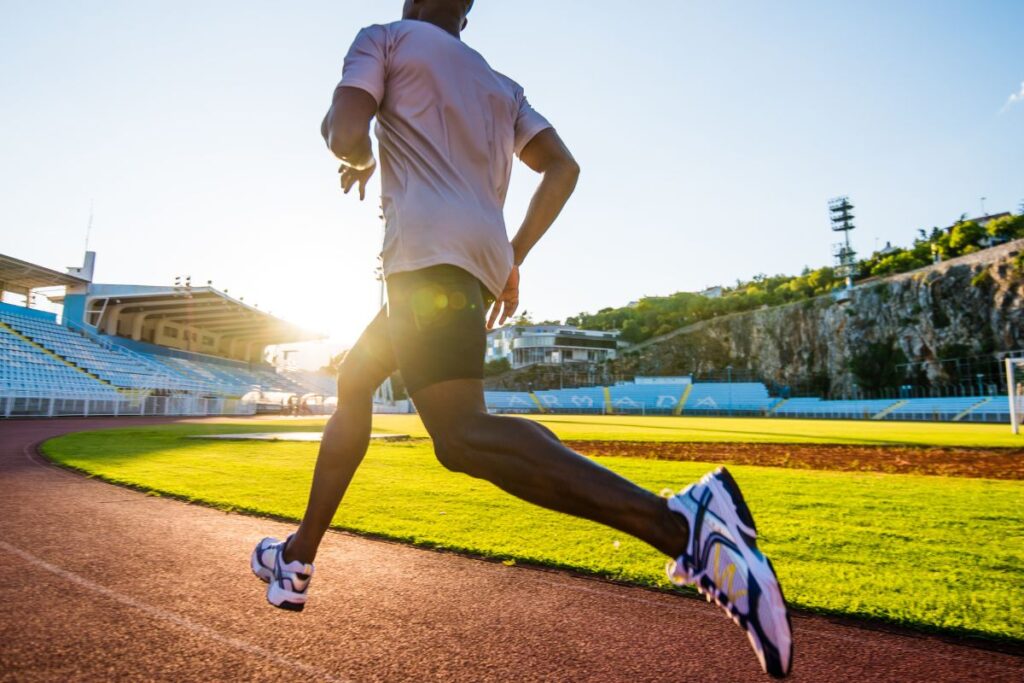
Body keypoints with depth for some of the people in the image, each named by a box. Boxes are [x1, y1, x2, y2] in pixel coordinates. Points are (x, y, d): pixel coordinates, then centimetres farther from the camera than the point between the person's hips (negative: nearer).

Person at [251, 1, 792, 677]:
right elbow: (563, 167, 17)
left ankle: (683, 522, -35)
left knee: (462, 436, -23)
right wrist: (512, 259, 17)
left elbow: (345, 133, -4)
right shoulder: (500, 84, 29)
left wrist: (360, 160, 20)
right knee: (352, 385, 20)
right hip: (483, 260, 8)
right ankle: (298, 560, 28)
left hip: (428, 251, -8)